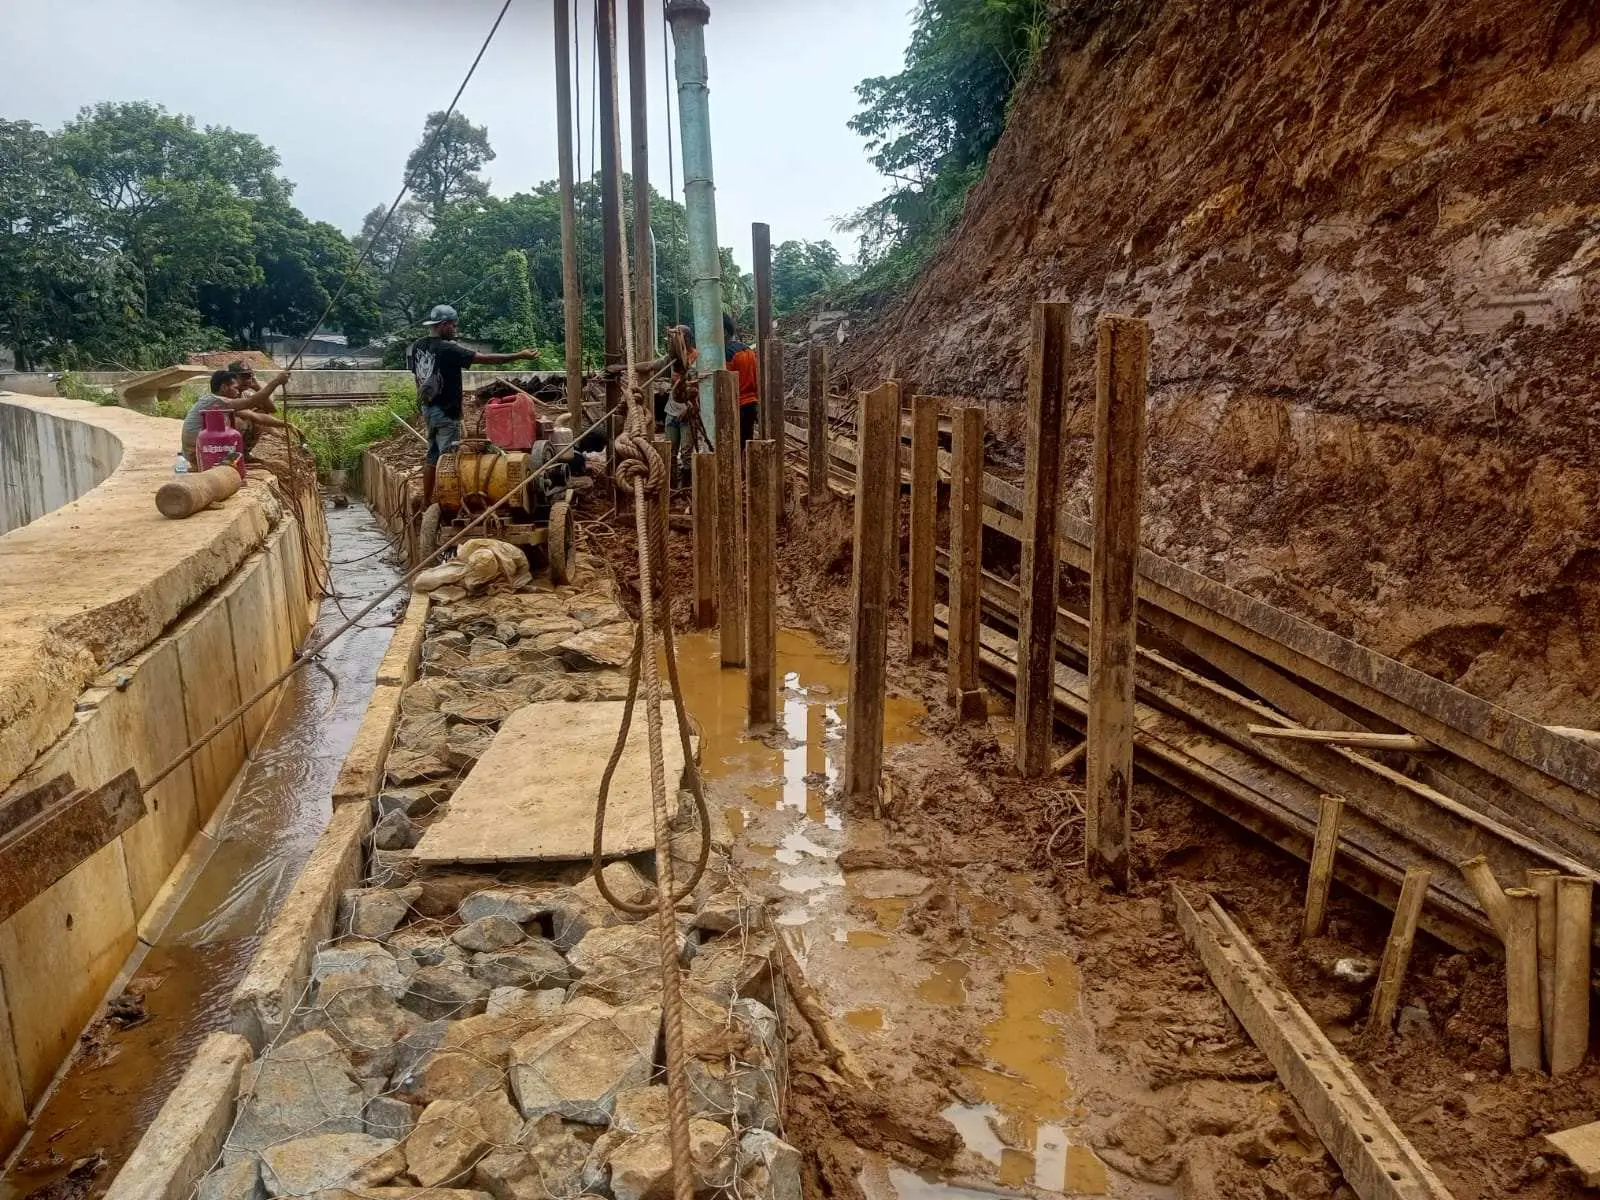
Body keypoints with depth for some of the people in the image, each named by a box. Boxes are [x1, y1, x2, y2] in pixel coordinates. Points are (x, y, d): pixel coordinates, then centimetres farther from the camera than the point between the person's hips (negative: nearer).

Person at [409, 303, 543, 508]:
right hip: (446, 413, -8)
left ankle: (426, 503, 20)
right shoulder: (447, 349, -19)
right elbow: (486, 359, -21)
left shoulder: (417, 346, 4)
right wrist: (520, 356, -15)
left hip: (428, 409, 8)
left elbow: (418, 375, 14)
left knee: (432, 456, 15)